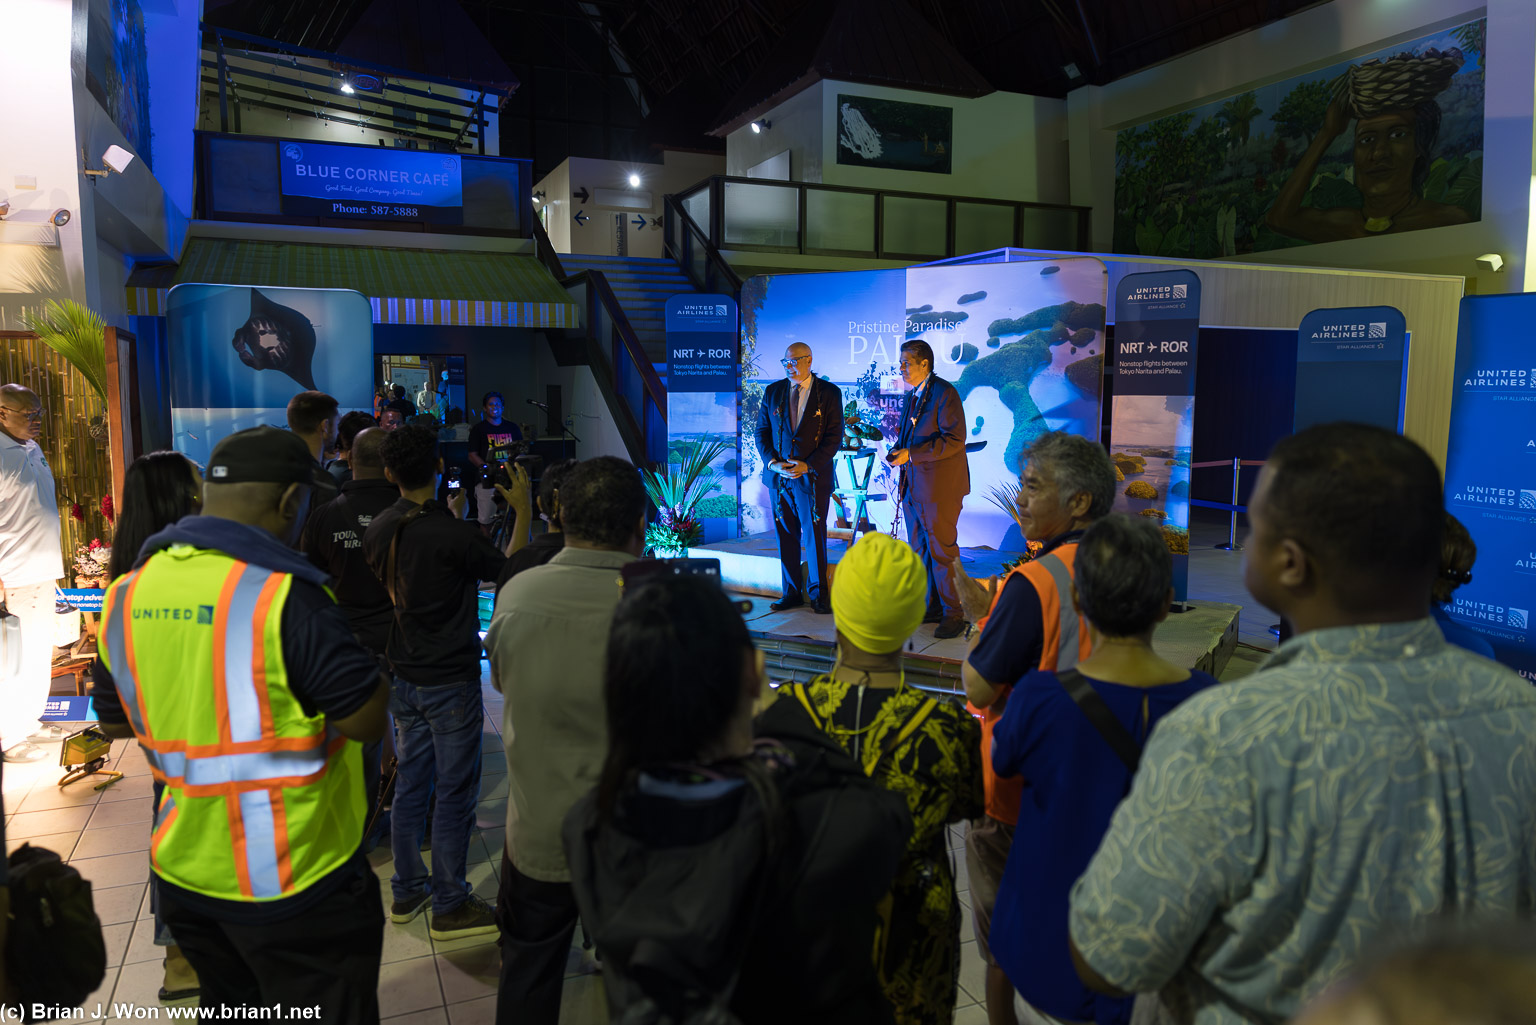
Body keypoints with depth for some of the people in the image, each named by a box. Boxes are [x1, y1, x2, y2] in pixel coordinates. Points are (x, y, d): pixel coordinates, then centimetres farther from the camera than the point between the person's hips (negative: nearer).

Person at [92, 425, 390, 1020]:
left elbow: (115, 722, 13)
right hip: (293, 881, -7)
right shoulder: (284, 595, -23)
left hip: (185, 870, 7)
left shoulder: (126, 594, 0)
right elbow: (369, 720, -19)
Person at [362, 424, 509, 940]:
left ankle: (408, 890, 32)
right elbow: (506, 569, -10)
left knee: (410, 785, 18)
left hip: (403, 678, 7)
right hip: (450, 680, -7)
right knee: (454, 794, 5)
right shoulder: (451, 533, -23)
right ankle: (450, 906, 16)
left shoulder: (378, 529, 0)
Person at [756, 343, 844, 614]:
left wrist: (808, 465, -14)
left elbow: (834, 436, -4)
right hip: (779, 476, 3)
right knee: (786, 536, 7)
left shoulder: (829, 393, -1)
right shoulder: (773, 391, 8)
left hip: (813, 476, -3)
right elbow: (762, 432, 10)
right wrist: (772, 461, -7)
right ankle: (791, 592, 17)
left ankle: (817, 594, 16)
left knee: (815, 535, 2)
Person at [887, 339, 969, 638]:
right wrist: (897, 450, 2)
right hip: (914, 486, 9)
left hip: (940, 487, -9)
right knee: (919, 550, 14)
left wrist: (911, 454, -22)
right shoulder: (910, 396, 15)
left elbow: (954, 440, -19)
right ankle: (931, 607, 25)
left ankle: (953, 614, 6)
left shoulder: (944, 392, -12)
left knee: (942, 551, -4)